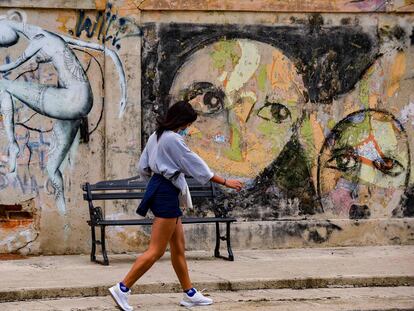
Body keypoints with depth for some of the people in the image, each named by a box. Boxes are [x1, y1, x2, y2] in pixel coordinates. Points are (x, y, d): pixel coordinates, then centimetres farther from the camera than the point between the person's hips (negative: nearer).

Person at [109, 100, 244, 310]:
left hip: (158, 189, 10)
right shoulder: (173, 139, -16)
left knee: (178, 247, 14)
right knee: (156, 251, -9)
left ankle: (189, 294, 19)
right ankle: (122, 289, -11)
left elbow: (143, 168, 15)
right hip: (167, 193, -10)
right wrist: (225, 182, -10)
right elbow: (194, 164, -15)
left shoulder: (156, 136, 12)